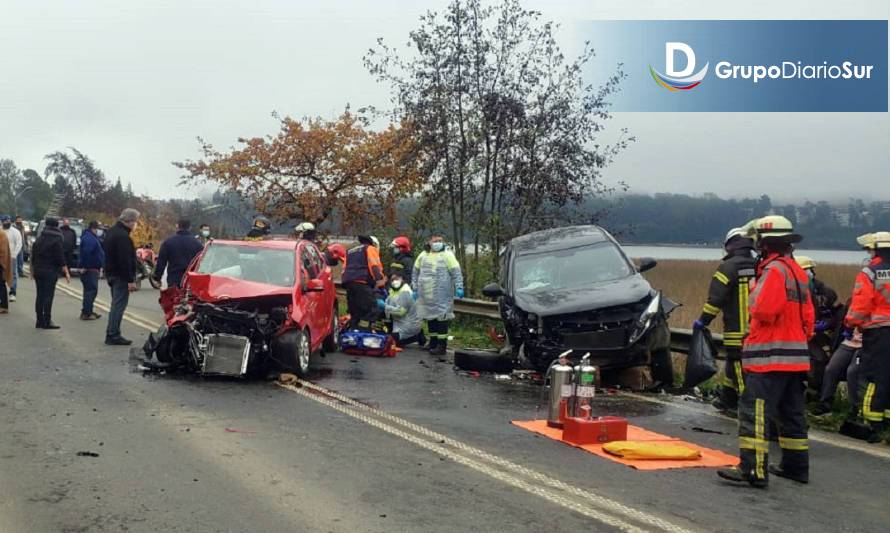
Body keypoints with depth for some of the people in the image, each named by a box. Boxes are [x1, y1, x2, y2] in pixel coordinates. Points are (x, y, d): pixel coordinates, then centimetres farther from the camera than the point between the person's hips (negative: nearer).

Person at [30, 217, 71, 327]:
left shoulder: (39, 239, 10)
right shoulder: (57, 240, -10)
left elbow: (33, 256, 17)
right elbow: (61, 259, -14)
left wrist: (33, 270, 26)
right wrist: (66, 273, -11)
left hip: (38, 271, 6)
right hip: (50, 273, -6)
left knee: (40, 296, 10)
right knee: (48, 296, -5)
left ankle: (40, 321, 14)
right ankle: (47, 322, -5)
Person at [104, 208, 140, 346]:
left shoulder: (112, 232, 14)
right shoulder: (123, 236, -19)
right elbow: (125, 260, -23)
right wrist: (130, 280, -22)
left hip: (111, 273, 10)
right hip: (121, 276, -10)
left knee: (116, 305, 16)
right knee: (119, 305, -6)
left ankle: (111, 334, 20)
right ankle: (113, 335, -5)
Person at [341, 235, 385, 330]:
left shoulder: (350, 252, 33)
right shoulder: (370, 249, 13)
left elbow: (344, 269, 26)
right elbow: (375, 265, -5)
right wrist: (379, 279, -16)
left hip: (347, 283, 7)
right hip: (362, 283, -7)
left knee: (354, 312, 12)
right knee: (371, 309, -10)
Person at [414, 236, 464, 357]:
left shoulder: (447, 255, -1)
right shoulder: (423, 255, 12)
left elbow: (456, 273, -6)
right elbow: (416, 272, 21)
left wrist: (459, 288, -15)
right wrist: (415, 289, 18)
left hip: (442, 295, -5)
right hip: (426, 295, 5)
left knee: (441, 318, -7)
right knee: (430, 318, 12)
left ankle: (442, 346, -6)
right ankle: (433, 342, 24)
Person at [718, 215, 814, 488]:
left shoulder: (774, 270, -14)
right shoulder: (798, 271, 15)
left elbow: (763, 311, -23)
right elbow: (808, 315, 18)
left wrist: (754, 297, -3)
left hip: (770, 356, -10)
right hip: (796, 356, 10)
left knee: (755, 414, -9)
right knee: (792, 413, 17)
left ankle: (753, 469, -12)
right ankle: (796, 465, 25)